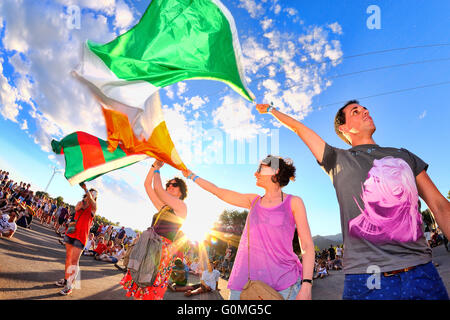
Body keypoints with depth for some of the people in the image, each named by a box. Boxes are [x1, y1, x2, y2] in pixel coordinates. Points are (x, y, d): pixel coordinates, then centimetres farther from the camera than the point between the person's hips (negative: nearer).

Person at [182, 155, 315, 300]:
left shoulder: (293, 202, 2)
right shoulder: (253, 201, 14)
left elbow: (307, 246, 0)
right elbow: (218, 192, 22)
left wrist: (306, 285, -11)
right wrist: (191, 175, 31)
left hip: (284, 285, -3)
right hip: (246, 282, 4)